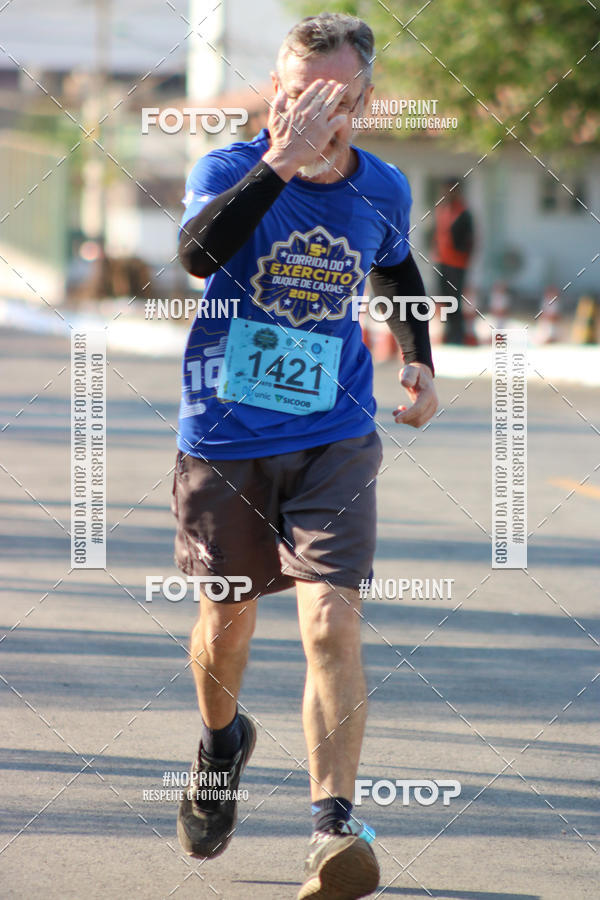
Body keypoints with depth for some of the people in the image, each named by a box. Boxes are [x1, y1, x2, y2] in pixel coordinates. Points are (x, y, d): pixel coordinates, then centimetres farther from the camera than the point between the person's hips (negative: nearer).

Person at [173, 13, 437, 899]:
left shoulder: (383, 191, 0)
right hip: (224, 439, -1)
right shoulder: (230, 169, -12)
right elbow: (200, 251, -35)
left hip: (334, 439, 1)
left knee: (332, 624, -17)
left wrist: (421, 358, 11)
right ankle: (222, 741, 48)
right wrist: (279, 163, -42)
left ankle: (334, 829, -21)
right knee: (226, 624, 15)